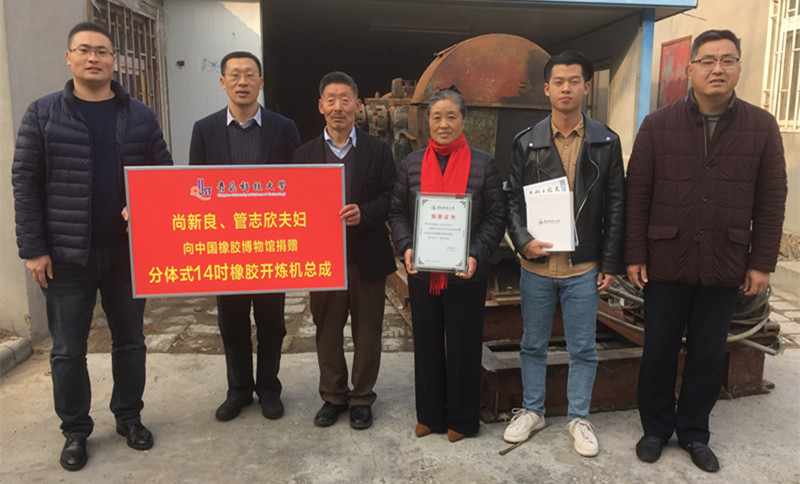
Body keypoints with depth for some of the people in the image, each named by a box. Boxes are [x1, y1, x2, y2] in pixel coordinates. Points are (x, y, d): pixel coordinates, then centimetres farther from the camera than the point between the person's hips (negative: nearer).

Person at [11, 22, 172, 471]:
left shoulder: (140, 116, 4)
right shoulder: (43, 114, 0)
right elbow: (26, 182, -2)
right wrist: (33, 248, -7)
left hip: (128, 250, 2)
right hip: (67, 253, -1)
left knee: (130, 340, 13)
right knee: (68, 349, 8)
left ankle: (129, 417, 31)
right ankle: (75, 431, 26)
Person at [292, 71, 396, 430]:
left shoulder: (378, 151, 2)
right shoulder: (305, 155, 6)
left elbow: (390, 198, -3)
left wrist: (363, 212, -20)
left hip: (367, 256, -1)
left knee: (366, 331, 9)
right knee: (327, 330, 12)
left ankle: (361, 398, 26)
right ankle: (332, 396, 30)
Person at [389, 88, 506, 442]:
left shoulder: (483, 164, -1)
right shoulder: (412, 163, 6)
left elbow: (495, 217, -3)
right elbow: (397, 212, 6)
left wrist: (476, 256, -17)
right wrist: (406, 247, -11)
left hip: (466, 274, -2)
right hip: (422, 273, 3)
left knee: (463, 345, 8)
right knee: (427, 343, 13)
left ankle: (462, 419, 26)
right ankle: (429, 414, 30)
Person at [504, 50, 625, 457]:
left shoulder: (606, 142, 1)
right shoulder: (527, 142, 2)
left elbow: (616, 206, 2)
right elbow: (513, 199, 3)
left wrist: (610, 264, -1)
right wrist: (523, 241, -13)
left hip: (584, 267, 0)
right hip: (536, 264, 1)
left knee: (583, 349, 10)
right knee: (532, 345, 14)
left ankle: (578, 418, 28)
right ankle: (532, 410, 32)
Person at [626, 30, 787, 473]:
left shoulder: (762, 127, 1)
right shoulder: (658, 125, -2)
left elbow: (771, 201, 2)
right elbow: (637, 195, -2)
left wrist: (762, 262, -1)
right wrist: (634, 255, -5)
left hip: (725, 267, 1)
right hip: (666, 262, -1)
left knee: (709, 356, 12)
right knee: (659, 351, 10)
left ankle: (694, 432, 31)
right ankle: (656, 427, 30)